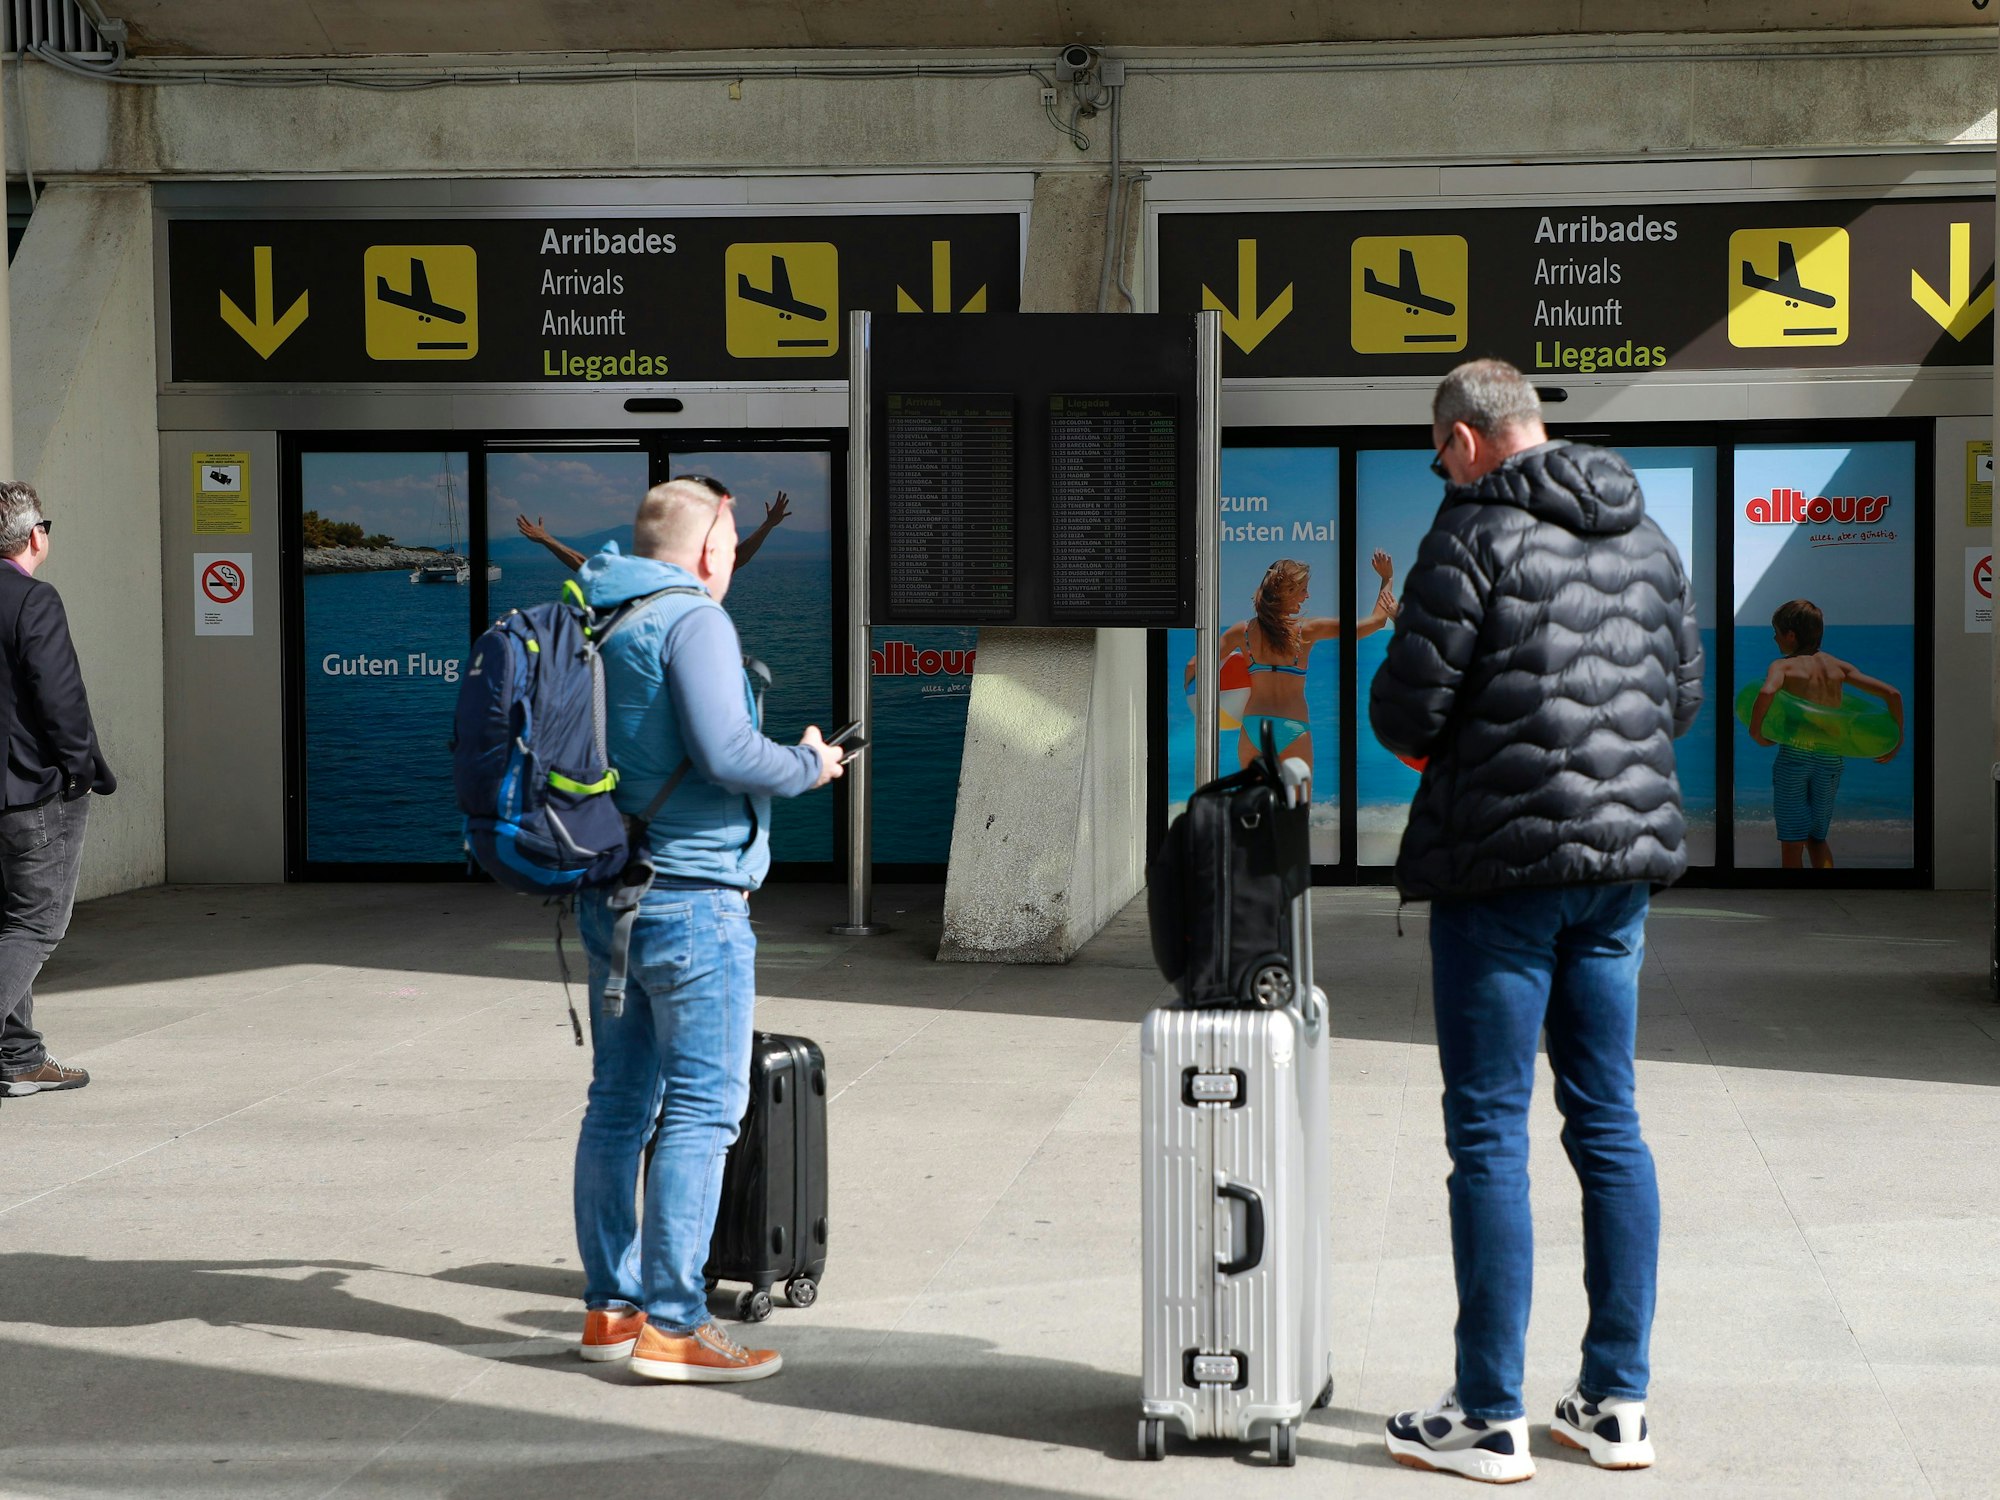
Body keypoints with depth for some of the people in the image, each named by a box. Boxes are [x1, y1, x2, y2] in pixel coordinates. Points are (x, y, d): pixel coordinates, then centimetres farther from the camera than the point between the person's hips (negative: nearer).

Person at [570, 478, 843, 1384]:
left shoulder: (595, 622, 13)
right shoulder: (691, 620, -13)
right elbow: (725, 753, -23)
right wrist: (809, 765, -6)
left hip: (609, 895, 9)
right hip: (691, 895, -9)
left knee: (620, 1101, 14)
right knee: (703, 1108, -5)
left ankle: (610, 1306, 20)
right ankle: (671, 1324, -6)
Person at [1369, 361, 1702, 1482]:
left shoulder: (1478, 533, -11)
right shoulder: (1646, 538, 12)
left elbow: (1405, 709, -11)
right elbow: (1685, 695, 18)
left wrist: (1443, 740, 10)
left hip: (1503, 853, -7)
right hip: (1626, 856, 7)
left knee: (1490, 1131, -1)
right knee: (1609, 1120, 12)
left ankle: (1492, 1419, 4)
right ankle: (1617, 1405, 16)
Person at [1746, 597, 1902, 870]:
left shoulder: (1784, 666, -2)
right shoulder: (1839, 667, 9)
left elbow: (1767, 692, -27)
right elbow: (1892, 694, 5)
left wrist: (1755, 732, -13)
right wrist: (1897, 739, 14)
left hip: (1794, 755, -4)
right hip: (1831, 759, 4)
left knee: (1791, 844, 3)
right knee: (1817, 838, 19)